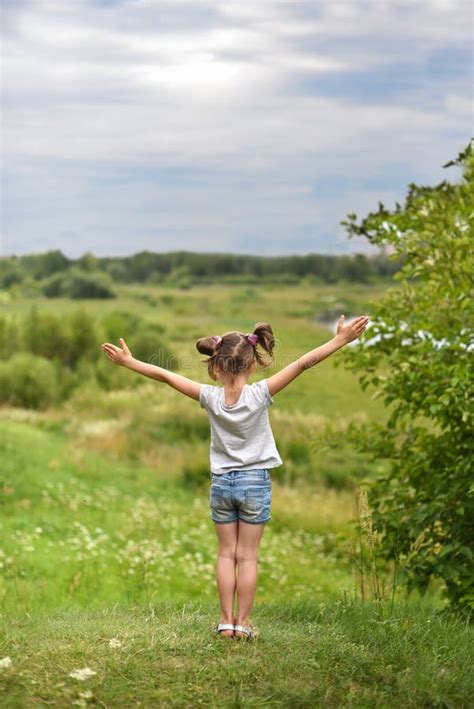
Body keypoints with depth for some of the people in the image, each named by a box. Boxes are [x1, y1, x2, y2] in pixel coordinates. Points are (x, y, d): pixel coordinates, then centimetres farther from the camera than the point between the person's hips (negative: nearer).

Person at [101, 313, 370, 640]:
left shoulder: (211, 397, -11)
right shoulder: (260, 394, -17)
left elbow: (164, 374, -6)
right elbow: (302, 364, -21)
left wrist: (128, 361, 4)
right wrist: (340, 340, -22)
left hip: (222, 482, 2)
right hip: (256, 481, -2)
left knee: (226, 554, 11)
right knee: (248, 556, 5)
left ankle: (226, 621, 12)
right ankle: (242, 622, 8)